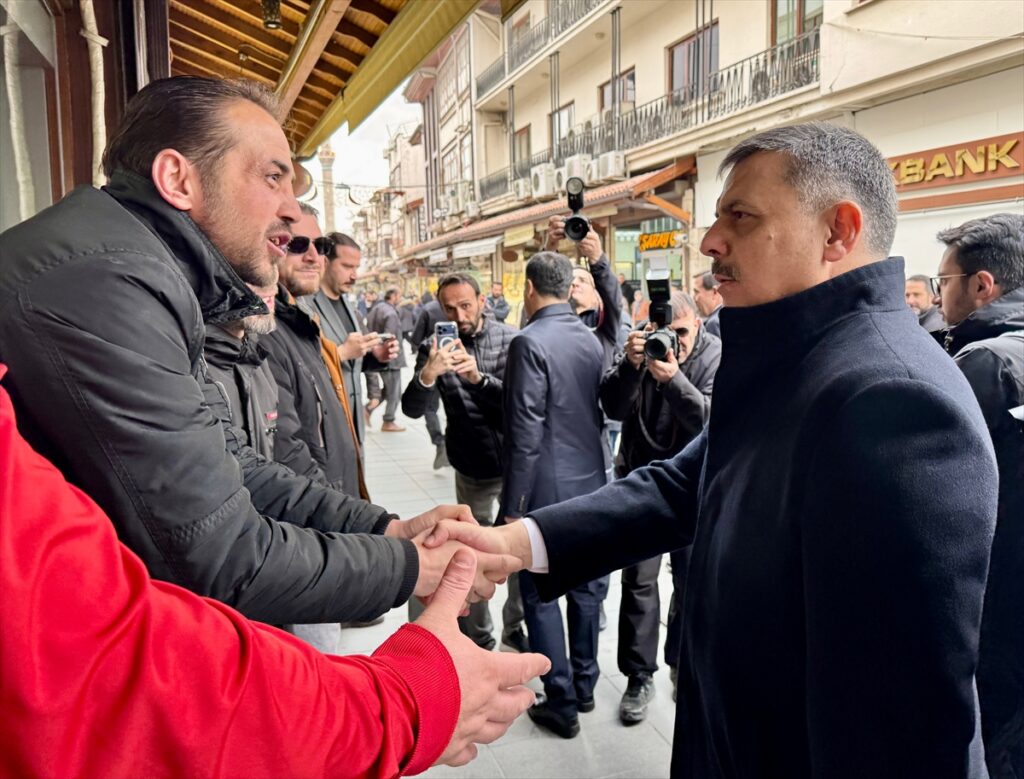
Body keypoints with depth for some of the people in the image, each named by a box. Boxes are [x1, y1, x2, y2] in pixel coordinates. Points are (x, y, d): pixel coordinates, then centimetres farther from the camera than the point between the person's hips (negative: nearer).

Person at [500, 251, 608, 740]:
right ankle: (585, 685, 33)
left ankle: (562, 703, 16)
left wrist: (512, 506, -13)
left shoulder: (530, 343, -17)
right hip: (589, 483, 7)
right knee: (584, 587, 18)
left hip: (547, 490, -7)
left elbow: (524, 433, -19)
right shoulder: (590, 340, 4)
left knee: (540, 595, 6)